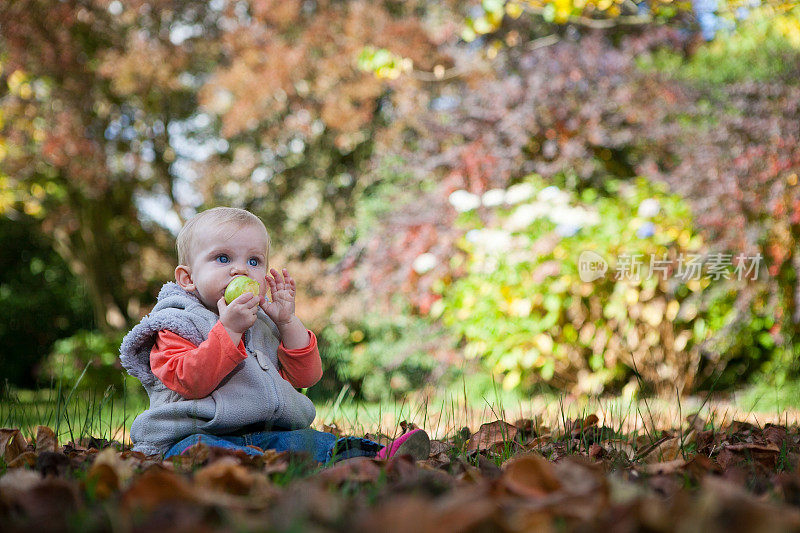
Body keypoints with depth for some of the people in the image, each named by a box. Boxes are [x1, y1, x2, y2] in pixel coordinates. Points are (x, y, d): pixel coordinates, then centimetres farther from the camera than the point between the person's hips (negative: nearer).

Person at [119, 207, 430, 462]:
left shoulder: (264, 325, 23)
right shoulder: (177, 324, 3)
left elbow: (305, 376, 14)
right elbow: (190, 382, -16)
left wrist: (287, 322, 3)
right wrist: (229, 329, -21)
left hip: (264, 434, 7)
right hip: (195, 434, -7)